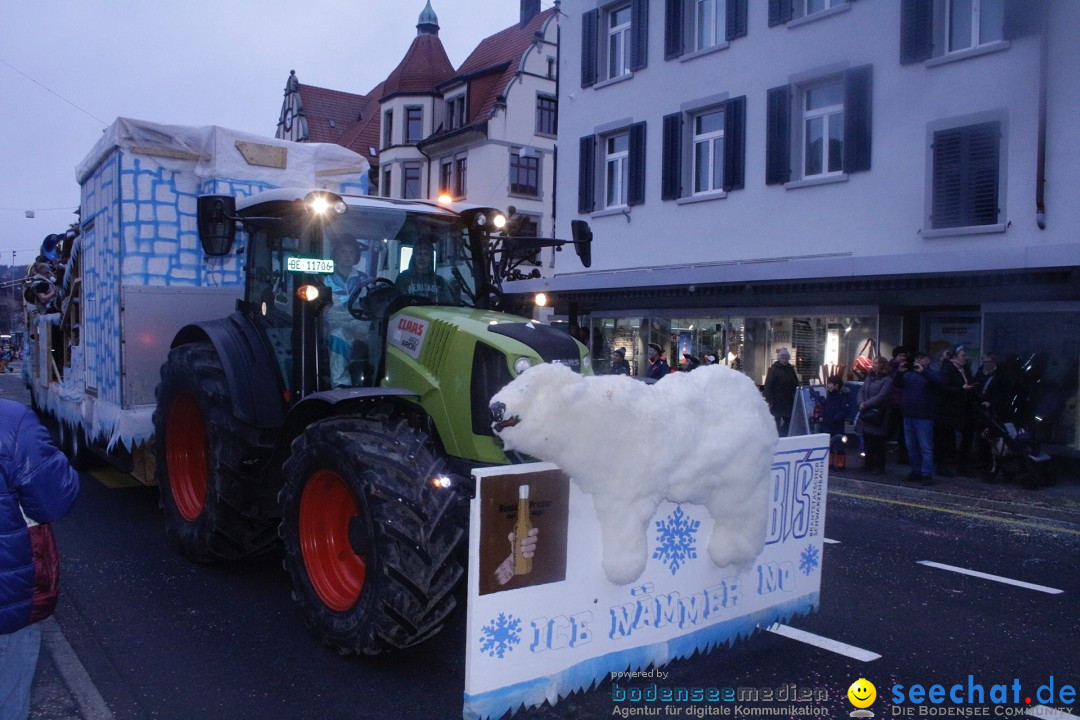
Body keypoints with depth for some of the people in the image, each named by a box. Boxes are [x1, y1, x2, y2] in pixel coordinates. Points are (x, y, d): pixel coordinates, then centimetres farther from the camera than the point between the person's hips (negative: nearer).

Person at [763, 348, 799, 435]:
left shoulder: (790, 369, 12)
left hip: (789, 402, 5)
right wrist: (770, 401, -16)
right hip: (777, 402, -5)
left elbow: (796, 385, 19)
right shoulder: (773, 369, -4)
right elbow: (768, 386, -9)